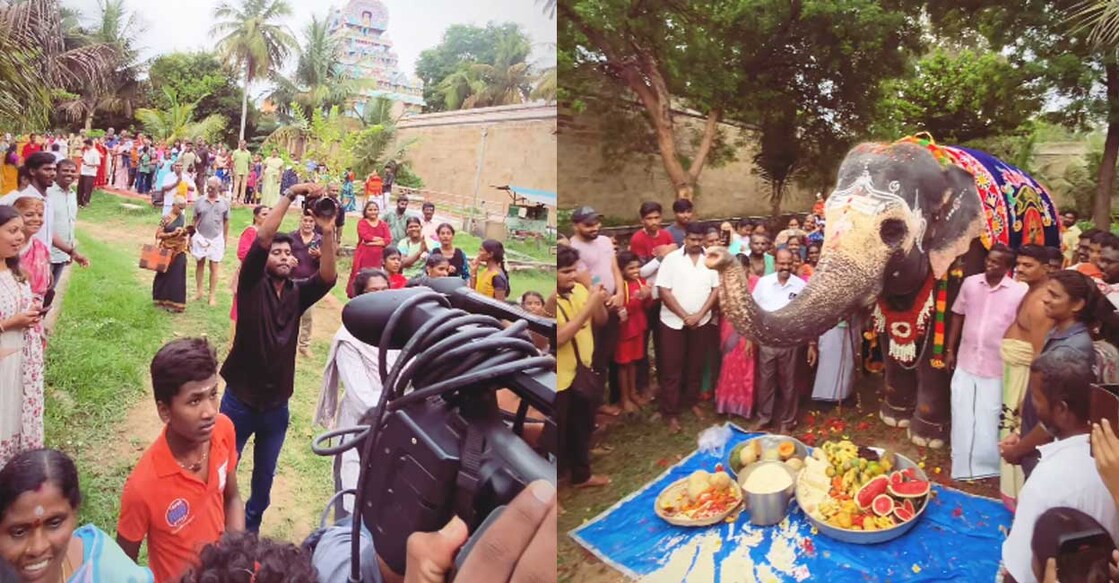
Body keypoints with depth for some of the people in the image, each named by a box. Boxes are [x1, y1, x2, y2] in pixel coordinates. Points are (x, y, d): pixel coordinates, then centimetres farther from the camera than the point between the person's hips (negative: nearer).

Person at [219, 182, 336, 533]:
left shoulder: (297, 294, 0)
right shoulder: (252, 286, -8)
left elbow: (328, 277, -18)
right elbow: (261, 240, -22)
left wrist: (327, 233, -31)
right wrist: (290, 196, -26)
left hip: (277, 405, 4)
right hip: (241, 399, -3)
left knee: (265, 476, 19)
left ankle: (250, 528, 40)